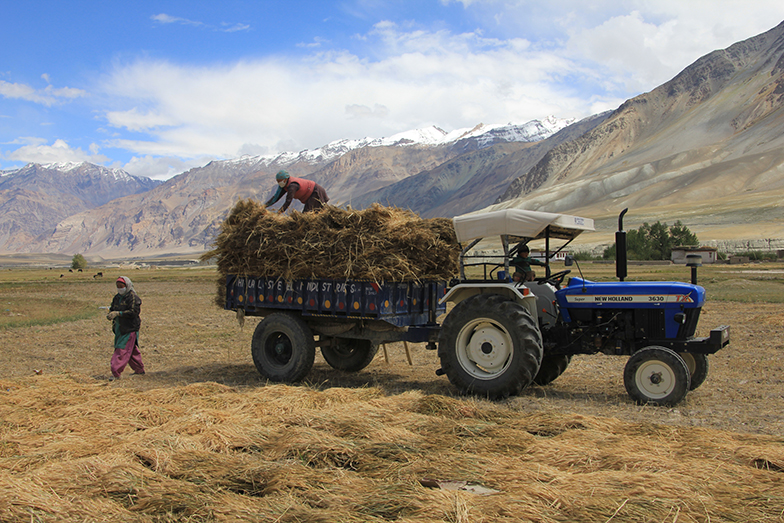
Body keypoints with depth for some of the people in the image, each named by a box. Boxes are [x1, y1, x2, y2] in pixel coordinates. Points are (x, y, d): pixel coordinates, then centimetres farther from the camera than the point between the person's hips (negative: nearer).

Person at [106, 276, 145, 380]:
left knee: (122, 350, -10)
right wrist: (111, 314, -9)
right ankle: (139, 370, 27)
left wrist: (118, 313, -26)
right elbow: (112, 308, 16)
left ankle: (116, 373, -8)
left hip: (130, 329, -8)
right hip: (119, 328, 8)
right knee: (132, 350, 16)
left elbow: (134, 312, -21)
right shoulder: (117, 297, 13)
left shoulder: (133, 297, -12)